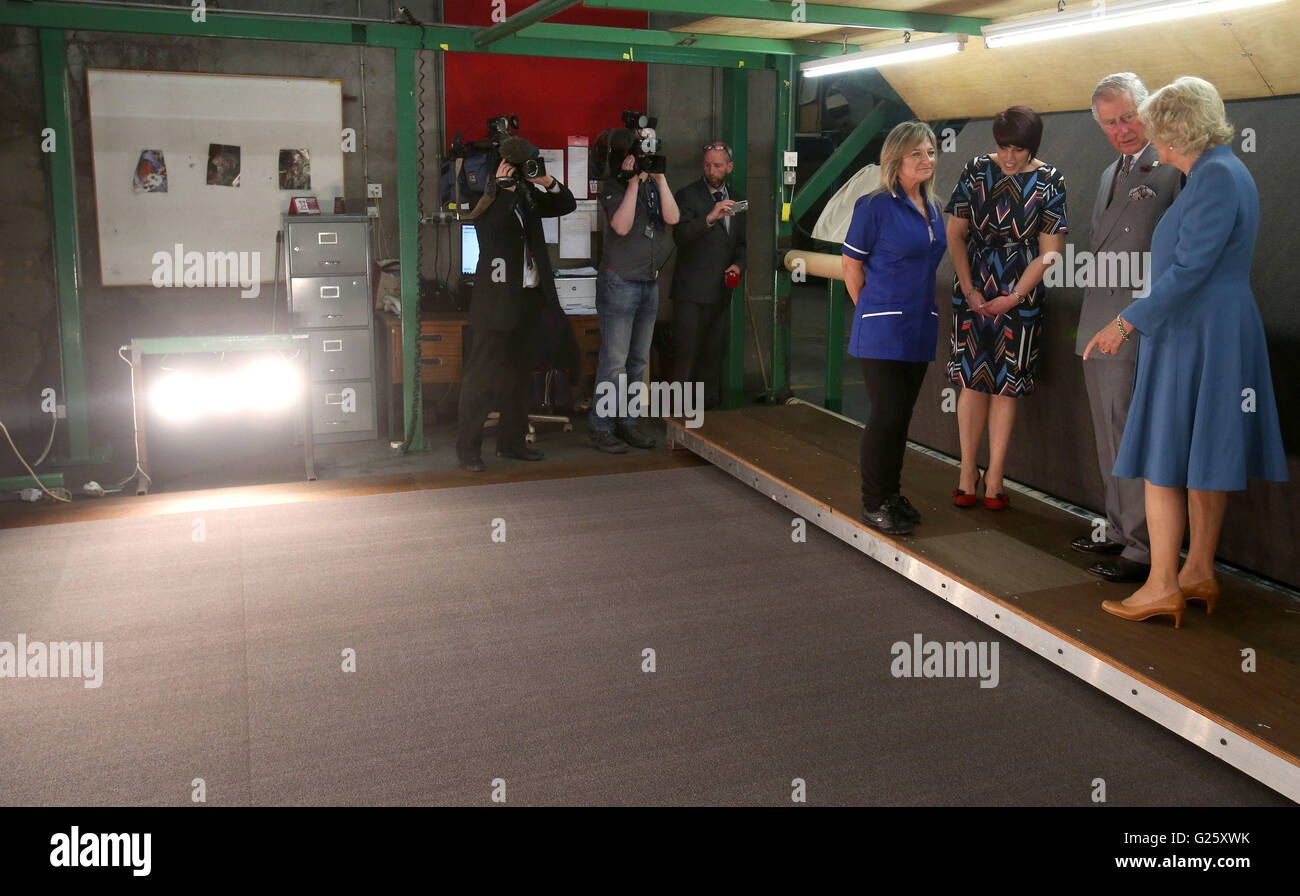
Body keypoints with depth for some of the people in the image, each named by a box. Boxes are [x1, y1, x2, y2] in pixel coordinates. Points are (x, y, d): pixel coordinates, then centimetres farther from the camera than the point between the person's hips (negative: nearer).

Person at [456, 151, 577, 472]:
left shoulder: (528, 194, 11)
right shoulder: (486, 197, -6)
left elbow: (567, 205, 11)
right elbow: (490, 226, -24)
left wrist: (548, 183, -6)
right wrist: (502, 186, -25)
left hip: (530, 298, 7)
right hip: (497, 301, -7)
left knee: (521, 374, 13)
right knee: (481, 377, -3)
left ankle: (512, 441, 23)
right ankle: (467, 449, 3)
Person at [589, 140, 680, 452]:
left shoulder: (653, 186, 11)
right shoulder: (613, 187, -5)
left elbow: (672, 218, -4)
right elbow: (621, 226, -19)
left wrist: (660, 179, -10)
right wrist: (633, 183, -17)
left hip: (649, 283, 7)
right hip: (619, 282, -7)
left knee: (638, 360, 10)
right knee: (614, 360, -7)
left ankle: (626, 422, 18)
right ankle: (600, 427, 1)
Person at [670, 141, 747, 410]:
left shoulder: (735, 200, 15)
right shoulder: (688, 195, -4)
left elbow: (740, 243, 24)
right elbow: (680, 235, -19)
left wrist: (738, 265, 4)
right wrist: (710, 217, -32)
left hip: (722, 291, 6)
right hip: (692, 292, -6)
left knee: (714, 351, 11)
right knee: (686, 351, -5)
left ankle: (709, 403, 20)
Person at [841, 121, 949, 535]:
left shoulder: (934, 209, 12)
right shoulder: (875, 205, -10)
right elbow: (850, 262, -6)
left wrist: (925, 312, 17)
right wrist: (870, 310, 1)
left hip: (920, 329, 7)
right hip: (883, 330, -7)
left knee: (902, 415, 13)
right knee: (886, 415, -4)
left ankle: (892, 494, 24)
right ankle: (874, 504, 8)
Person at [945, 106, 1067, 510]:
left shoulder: (1049, 181, -2)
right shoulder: (977, 170, 1)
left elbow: (1049, 251, -3)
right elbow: (955, 234, 2)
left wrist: (1013, 298, -8)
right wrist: (969, 290, -4)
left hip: (1020, 294, -1)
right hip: (973, 290, 1)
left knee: (1006, 385, 3)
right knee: (972, 381, 2)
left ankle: (994, 477, 10)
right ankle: (968, 474, 10)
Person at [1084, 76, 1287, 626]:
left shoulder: (1215, 176, -16)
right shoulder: (1222, 172, 15)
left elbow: (1190, 269, -23)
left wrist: (1127, 323, -23)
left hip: (1194, 338, -10)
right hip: (1216, 333, 10)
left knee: (1162, 462, -6)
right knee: (1202, 463, 13)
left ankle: (1162, 587, -1)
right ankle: (1199, 573, 21)